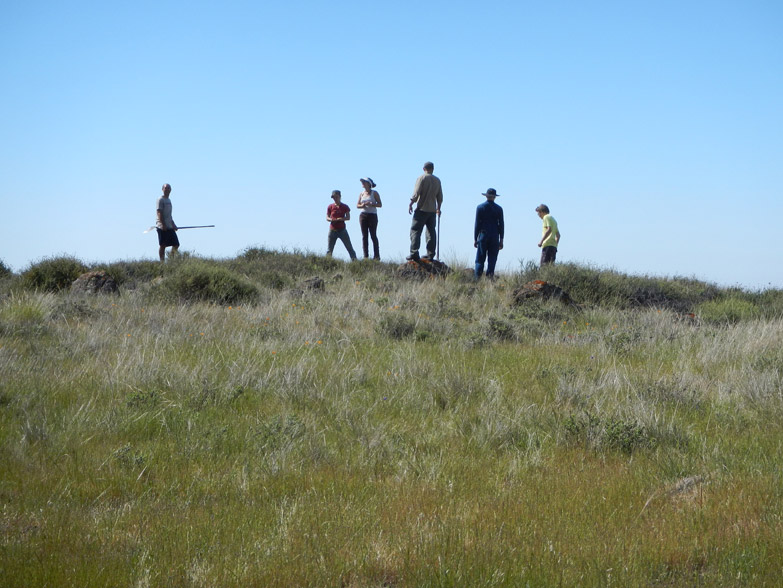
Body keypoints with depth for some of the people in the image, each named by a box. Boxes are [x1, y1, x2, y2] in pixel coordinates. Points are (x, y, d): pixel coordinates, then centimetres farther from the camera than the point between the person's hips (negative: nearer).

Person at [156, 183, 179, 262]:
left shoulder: (168, 200, 20)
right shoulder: (161, 199, -6)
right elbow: (159, 213, -15)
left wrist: (173, 224, 21)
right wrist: (163, 224, -22)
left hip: (170, 227, 9)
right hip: (162, 227, -9)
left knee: (176, 244, 5)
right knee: (163, 245, -5)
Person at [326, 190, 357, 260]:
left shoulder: (345, 207, 3)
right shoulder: (330, 207, 5)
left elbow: (348, 217, -3)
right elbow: (327, 218, 2)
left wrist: (341, 219, -21)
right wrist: (331, 219, -21)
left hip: (342, 230, -1)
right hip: (333, 230, 1)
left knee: (349, 247, 0)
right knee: (329, 250, -2)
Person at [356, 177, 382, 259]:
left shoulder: (374, 193, 1)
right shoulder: (362, 194, 12)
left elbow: (380, 204, -4)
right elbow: (357, 205, 13)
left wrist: (371, 204, -19)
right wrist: (362, 205, -10)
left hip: (372, 215, -4)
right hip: (363, 215, 4)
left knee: (373, 235, -6)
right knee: (364, 236, 0)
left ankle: (376, 255, -4)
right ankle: (366, 256, 0)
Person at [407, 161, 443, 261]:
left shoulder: (422, 178, -7)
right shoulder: (437, 180, 9)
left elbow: (416, 193, -13)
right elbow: (440, 197, 13)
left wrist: (410, 204, -4)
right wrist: (438, 208, 25)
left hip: (422, 209, -5)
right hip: (432, 210, 5)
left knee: (415, 230, -6)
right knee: (431, 232, 11)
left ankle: (414, 252, -17)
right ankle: (430, 254, 10)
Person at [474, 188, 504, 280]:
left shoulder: (480, 207, -1)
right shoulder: (499, 209, 2)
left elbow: (477, 224, -1)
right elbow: (501, 225, 3)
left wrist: (475, 239, 2)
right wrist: (501, 240, 8)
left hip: (483, 236, -1)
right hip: (495, 237, 1)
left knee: (480, 259, 1)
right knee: (492, 259, 2)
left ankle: (477, 278, -6)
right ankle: (490, 276, -6)